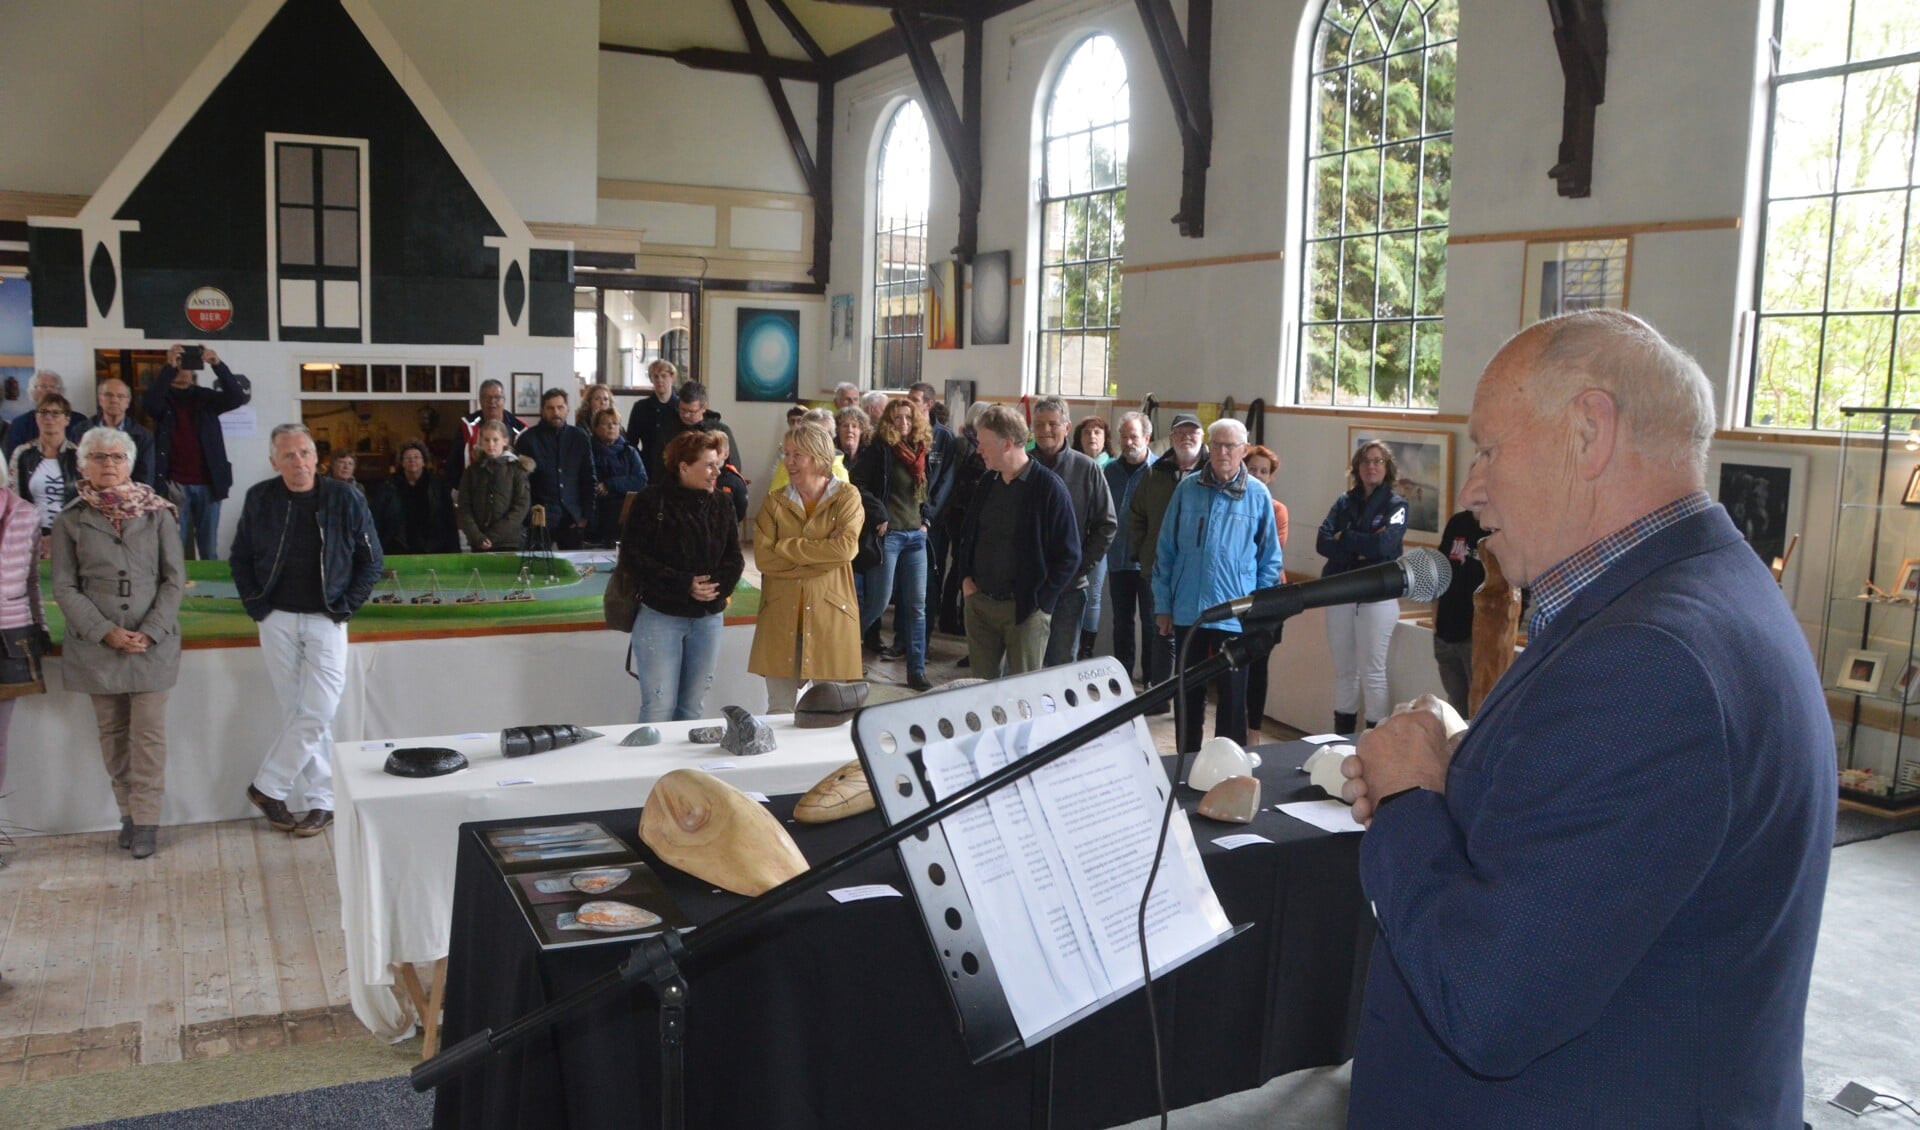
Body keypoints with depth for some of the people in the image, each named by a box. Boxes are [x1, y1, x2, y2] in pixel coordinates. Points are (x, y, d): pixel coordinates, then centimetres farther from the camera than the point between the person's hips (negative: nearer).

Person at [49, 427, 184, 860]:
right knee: (112, 732, 8)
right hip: (96, 645, 1)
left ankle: (145, 820, 3)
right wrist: (106, 632, -11)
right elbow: (64, 587, 1)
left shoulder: (158, 514, 3)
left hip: (153, 643, -1)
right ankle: (127, 813, 17)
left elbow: (174, 579, 2)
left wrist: (150, 632, -9)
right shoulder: (71, 520, 5)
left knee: (148, 734, -2)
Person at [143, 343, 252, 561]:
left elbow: (236, 397, -5)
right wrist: (169, 367, -26)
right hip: (175, 484, -2)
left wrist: (218, 365, -19)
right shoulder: (162, 398, 7)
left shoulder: (205, 397, 12)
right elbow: (148, 402, -16)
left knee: (209, 548, 4)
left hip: (207, 484, 2)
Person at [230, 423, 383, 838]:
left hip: (325, 622, -2)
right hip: (277, 621, 2)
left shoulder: (345, 499, -4)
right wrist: (257, 606, 1)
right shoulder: (260, 499, 1)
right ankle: (323, 800, 13)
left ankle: (267, 787, 10)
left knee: (315, 714, -6)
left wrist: (345, 607, -5)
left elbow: (371, 562, 2)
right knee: (299, 714, 5)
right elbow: (240, 560, 11)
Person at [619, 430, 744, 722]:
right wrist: (684, 585, -19)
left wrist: (718, 585, -14)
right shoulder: (653, 501, -8)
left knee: (693, 707, 10)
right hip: (660, 615, -5)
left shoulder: (721, 505, 7)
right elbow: (632, 558, -12)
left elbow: (734, 556, 8)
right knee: (659, 708, -4)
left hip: (708, 618, 5)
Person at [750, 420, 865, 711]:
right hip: (781, 616, 2)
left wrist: (786, 547, -11)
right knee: (779, 712, 5)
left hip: (830, 614, -2)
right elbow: (763, 558, -7)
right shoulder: (773, 501, 6)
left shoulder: (847, 496, 1)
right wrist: (822, 553, -13)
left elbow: (846, 548, -16)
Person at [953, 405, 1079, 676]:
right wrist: (965, 578, 6)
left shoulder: (1048, 487, -11)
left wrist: (1040, 600, -13)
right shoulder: (986, 483, 9)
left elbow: (1068, 555, -10)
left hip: (1025, 609, -6)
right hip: (979, 602, 6)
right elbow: (967, 535, 21)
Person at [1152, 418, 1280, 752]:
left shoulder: (1258, 496, -2)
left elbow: (1270, 559, 4)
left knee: (1232, 699, 5)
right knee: (1189, 695, 14)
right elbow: (1165, 550, 6)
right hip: (1187, 612, 2)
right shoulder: (1187, 489, 2)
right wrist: (1163, 605, 4)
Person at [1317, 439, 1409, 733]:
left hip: (1378, 596, -4)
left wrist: (1344, 539, -7)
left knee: (1372, 673, -1)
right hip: (1340, 593, 4)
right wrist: (1362, 550, -16)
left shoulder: (1395, 505, -1)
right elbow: (1323, 543, -4)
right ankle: (1341, 739, 19)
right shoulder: (1344, 502, 9)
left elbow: (1384, 544, -17)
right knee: (1344, 671, 11)